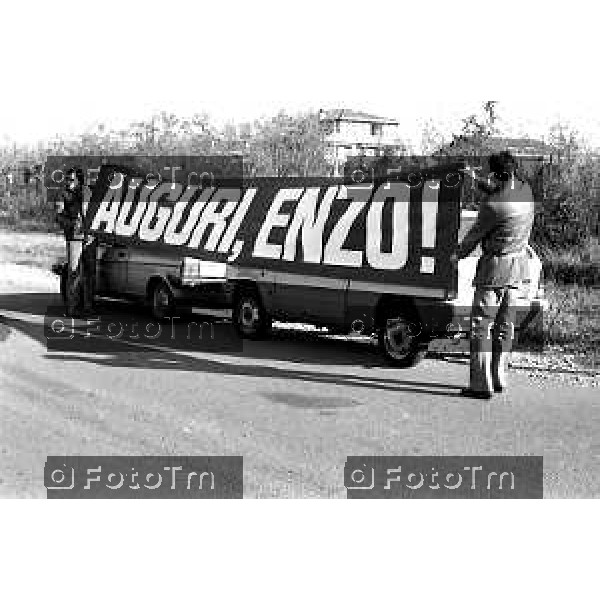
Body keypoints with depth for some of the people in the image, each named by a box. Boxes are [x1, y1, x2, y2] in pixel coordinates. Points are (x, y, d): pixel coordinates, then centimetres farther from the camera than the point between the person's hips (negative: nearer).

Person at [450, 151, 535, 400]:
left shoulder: (492, 205, -20)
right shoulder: (525, 191, 3)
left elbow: (475, 235, -6)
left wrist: (458, 255, 11)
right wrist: (476, 180, 36)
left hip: (496, 266, -8)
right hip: (518, 264, 8)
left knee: (481, 324, -2)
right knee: (505, 324, 14)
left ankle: (482, 384, -3)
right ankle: (499, 379, 21)